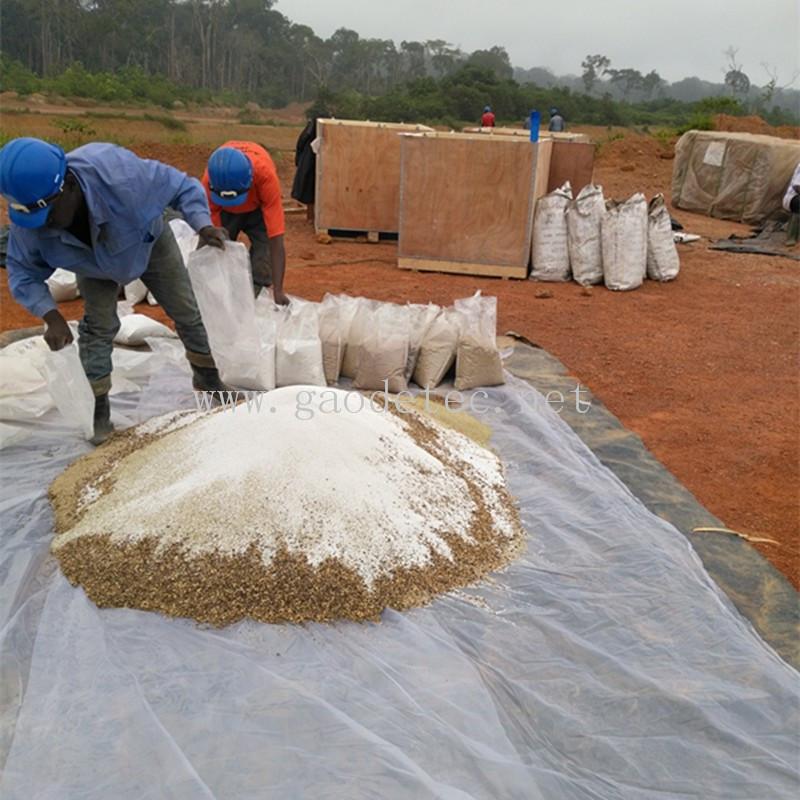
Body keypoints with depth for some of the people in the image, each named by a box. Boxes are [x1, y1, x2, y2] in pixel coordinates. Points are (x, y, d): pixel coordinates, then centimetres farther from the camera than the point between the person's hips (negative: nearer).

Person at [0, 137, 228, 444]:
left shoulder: (120, 174, -46)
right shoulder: (27, 217, -34)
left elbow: (184, 187, -32)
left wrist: (203, 226, -49)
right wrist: (52, 316, -37)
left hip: (149, 244, -1)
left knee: (188, 312, 5)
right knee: (98, 326, -8)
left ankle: (208, 376, 27)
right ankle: (97, 408, 5)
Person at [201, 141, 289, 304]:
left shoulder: (266, 176, -44)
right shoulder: (209, 181, -39)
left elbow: (276, 241, -44)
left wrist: (278, 290, -49)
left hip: (257, 205, -1)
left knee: (265, 243, -21)